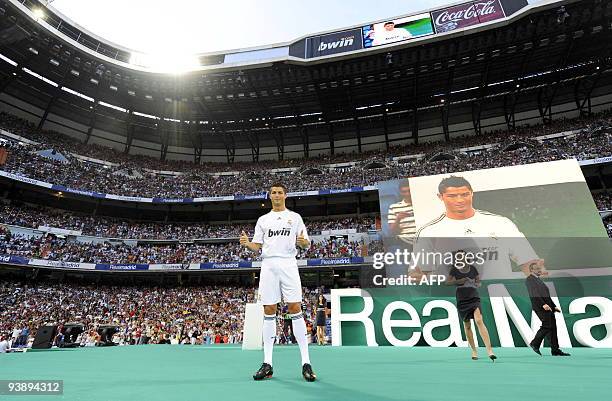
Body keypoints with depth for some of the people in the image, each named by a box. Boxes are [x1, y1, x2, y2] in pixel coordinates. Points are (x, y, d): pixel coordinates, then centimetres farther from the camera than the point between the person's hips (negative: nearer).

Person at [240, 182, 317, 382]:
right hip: (268, 266, 2)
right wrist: (246, 243, -7)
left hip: (288, 265, -2)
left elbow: (307, 244, 6)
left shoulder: (295, 217, 11)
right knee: (269, 311, 3)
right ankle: (267, 364, 12)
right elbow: (256, 246, 14)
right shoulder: (263, 219, 17)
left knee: (295, 309, -7)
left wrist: (303, 242, -17)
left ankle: (306, 363, 1)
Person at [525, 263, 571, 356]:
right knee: (547, 325, -13)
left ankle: (555, 350, 11)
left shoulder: (539, 279, 23)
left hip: (548, 306, 9)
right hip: (539, 307, -9)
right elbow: (534, 294, -16)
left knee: (553, 327, 6)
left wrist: (554, 306, 19)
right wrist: (543, 304, -25)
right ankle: (535, 343, 1)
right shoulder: (529, 280, -6)